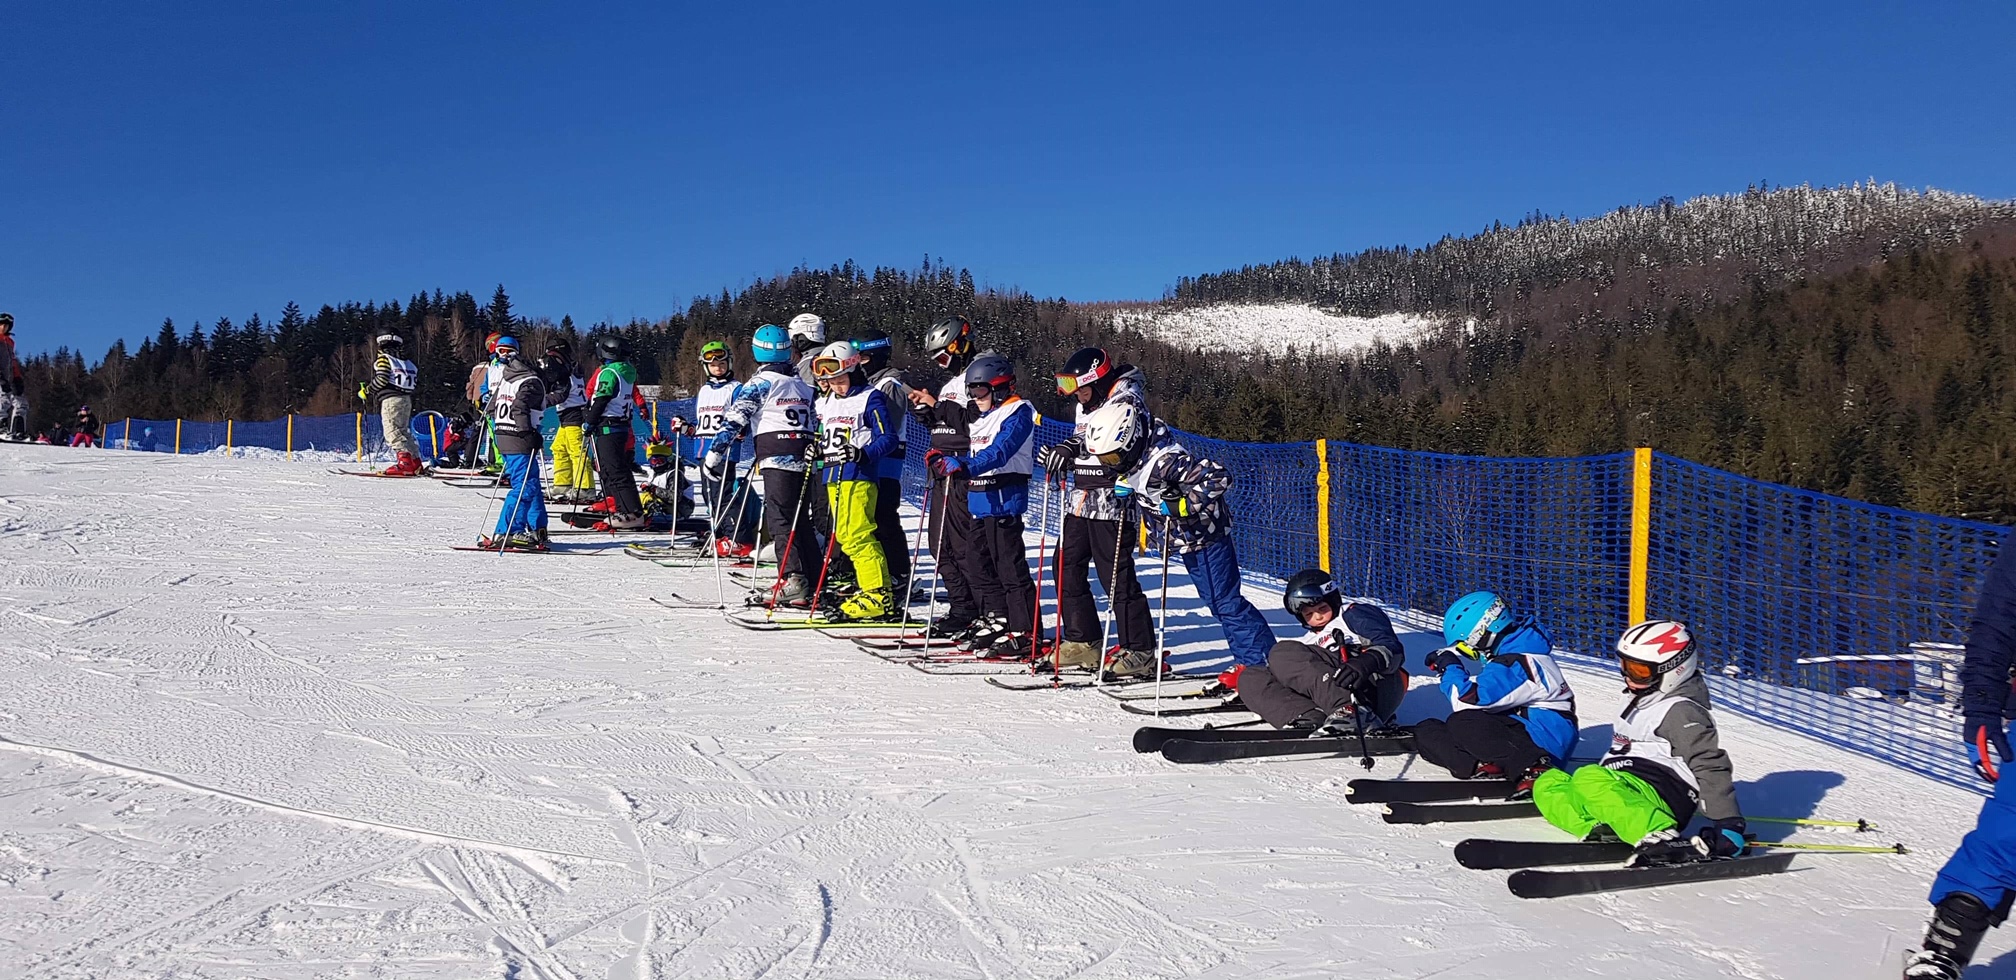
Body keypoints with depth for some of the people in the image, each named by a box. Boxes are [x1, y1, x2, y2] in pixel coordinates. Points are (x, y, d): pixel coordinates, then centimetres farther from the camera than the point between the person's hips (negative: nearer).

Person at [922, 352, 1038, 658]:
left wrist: (964, 466, -34)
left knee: (1011, 567, -10)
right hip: (979, 498, 10)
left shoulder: (1017, 412, -10)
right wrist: (943, 458, 8)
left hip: (1004, 498, -10)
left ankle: (1026, 634, -8)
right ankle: (998, 621, 28)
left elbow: (999, 452, -23)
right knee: (984, 561, 16)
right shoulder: (981, 416, 18)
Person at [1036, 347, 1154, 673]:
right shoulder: (1084, 405, 17)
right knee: (1067, 568, 7)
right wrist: (1059, 457, 6)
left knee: (1116, 577, -9)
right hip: (1079, 501, 9)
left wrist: (1073, 445, -41)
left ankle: (1141, 650, 0)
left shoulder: (1126, 399, -9)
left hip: (1110, 503, -9)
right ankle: (1083, 642, 17)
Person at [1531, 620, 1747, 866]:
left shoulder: (1681, 711, -10)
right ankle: (1600, 828, -20)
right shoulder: (1642, 701, 22)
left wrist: (1729, 824, -25)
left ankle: (1663, 838, -46)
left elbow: (1710, 766, -17)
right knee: (1547, 783, 7)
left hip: (1659, 797, -11)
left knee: (1590, 780, -37)